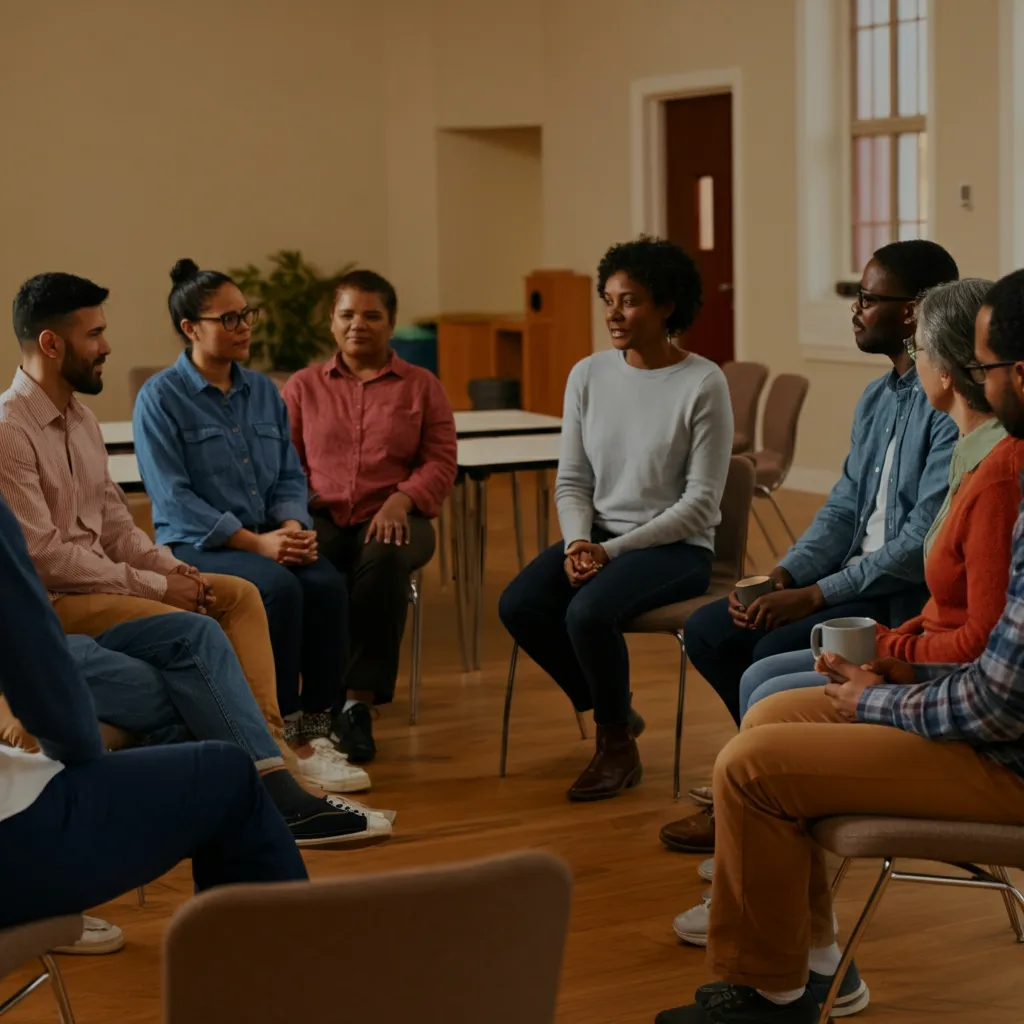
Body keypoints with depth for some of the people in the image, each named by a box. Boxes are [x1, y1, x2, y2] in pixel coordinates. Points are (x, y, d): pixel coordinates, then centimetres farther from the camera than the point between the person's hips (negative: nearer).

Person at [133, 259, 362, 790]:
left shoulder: (264, 392, 14)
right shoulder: (160, 398, -4)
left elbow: (290, 476, 14)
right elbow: (173, 497, -12)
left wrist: (293, 526, -9)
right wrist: (255, 543, -20)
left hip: (269, 539, 5)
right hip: (194, 546, -5)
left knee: (327, 585, -25)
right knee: (279, 590, -33)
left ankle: (315, 733, -20)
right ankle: (282, 735, -24)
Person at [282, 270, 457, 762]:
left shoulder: (421, 386, 14)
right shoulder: (303, 386, 18)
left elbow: (440, 463, 5)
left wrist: (401, 501, -14)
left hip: (391, 517, -1)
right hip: (323, 516, 1)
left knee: (384, 560, -39)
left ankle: (360, 701, -32)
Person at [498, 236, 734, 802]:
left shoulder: (703, 384, -11)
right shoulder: (589, 374, 4)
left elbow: (700, 503, -12)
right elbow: (572, 480, 8)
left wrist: (613, 550, -17)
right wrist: (578, 543, -13)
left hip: (675, 546, -5)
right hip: (597, 536, 6)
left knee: (588, 612, -31)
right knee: (518, 605, -20)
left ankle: (619, 744, -4)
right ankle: (611, 712, 5)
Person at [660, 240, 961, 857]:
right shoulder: (877, 399, 13)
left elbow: (924, 543, -25)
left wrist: (815, 595, -23)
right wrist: (784, 575, -5)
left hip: (913, 597, -10)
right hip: (858, 579, 10)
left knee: (778, 652, -27)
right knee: (708, 633, 0)